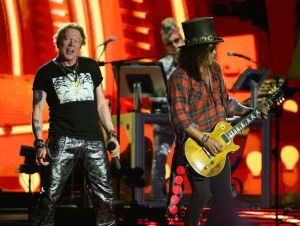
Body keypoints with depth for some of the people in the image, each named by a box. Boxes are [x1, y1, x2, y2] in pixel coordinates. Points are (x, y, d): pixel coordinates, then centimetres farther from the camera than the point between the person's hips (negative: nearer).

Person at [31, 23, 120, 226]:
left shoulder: (91, 67, 13)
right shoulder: (46, 72, 4)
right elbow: (37, 111, 2)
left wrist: (111, 135, 9)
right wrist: (40, 144, -9)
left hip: (94, 140, 3)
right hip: (63, 140, -3)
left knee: (104, 194, -1)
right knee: (51, 194, -7)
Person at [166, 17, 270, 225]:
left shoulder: (215, 70, 5)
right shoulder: (181, 78, -18)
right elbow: (180, 118, -24)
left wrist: (250, 112, 6)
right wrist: (205, 140, -28)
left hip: (218, 143, 7)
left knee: (224, 195, 12)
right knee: (202, 194, -7)